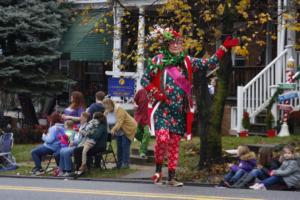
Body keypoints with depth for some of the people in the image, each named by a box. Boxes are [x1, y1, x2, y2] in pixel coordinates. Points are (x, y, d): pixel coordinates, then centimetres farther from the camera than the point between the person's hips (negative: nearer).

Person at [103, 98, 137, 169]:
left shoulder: (119, 110, -26)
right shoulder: (106, 112, -2)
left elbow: (119, 122, -36)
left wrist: (113, 129, -49)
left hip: (128, 129, -8)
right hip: (119, 131, 8)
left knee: (125, 146, -11)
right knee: (119, 147, 7)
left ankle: (125, 163, -9)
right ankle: (119, 163, 12)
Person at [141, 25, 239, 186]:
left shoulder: (187, 62, 10)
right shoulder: (158, 60, 0)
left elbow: (210, 63, 8)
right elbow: (144, 79, 2)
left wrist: (224, 48, 3)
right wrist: (156, 93, -12)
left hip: (179, 111, 4)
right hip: (162, 109, -4)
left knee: (175, 144, 5)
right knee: (162, 138, -20)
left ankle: (171, 177, 11)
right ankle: (158, 170, 1)